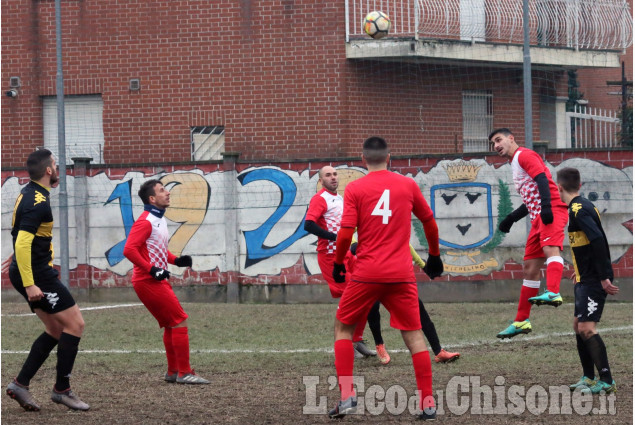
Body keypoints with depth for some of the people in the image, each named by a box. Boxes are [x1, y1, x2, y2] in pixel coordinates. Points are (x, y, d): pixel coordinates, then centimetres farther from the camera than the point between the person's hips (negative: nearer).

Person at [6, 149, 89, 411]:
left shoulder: (29, 193, 12)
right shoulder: (38, 202, -20)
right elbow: (22, 244, -27)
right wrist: (29, 285, -27)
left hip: (34, 273, 10)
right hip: (36, 274, -10)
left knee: (56, 330, 13)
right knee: (75, 324, -4)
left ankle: (20, 384, 10)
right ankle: (62, 390, 1)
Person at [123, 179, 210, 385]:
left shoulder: (160, 220, 15)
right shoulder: (146, 221, -15)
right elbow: (129, 249, -23)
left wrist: (176, 260, 11)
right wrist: (152, 270, -24)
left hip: (157, 281, 10)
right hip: (148, 281, -10)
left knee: (171, 325, 14)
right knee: (180, 322, -9)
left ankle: (173, 372, 20)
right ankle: (184, 372, -6)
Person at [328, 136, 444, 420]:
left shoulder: (354, 189, -2)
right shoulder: (408, 185, 6)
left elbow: (346, 233, -8)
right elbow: (429, 221, 16)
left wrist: (338, 263, 8)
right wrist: (434, 255, 30)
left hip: (366, 273, -1)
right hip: (401, 274, 2)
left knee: (343, 328, 15)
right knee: (414, 336, 8)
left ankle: (347, 396, 5)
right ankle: (428, 404, 2)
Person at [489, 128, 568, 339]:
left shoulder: (524, 155, -1)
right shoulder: (515, 164, 27)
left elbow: (542, 180, -16)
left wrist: (546, 207, -29)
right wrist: (512, 218, 31)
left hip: (552, 210, -10)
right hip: (538, 217, 10)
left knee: (550, 248, -32)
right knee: (529, 267, 10)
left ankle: (553, 293, -55)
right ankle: (521, 321, 14)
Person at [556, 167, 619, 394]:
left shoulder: (578, 210, -17)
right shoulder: (583, 207, 14)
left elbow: (598, 240, -27)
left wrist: (603, 278, -26)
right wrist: (579, 272, 29)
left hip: (593, 280, -10)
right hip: (585, 279, 10)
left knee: (587, 328, -12)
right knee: (579, 326, 14)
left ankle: (606, 381, -10)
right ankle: (588, 378, 21)